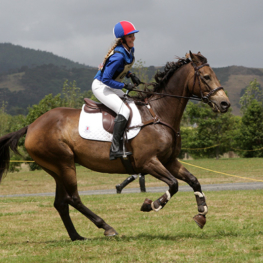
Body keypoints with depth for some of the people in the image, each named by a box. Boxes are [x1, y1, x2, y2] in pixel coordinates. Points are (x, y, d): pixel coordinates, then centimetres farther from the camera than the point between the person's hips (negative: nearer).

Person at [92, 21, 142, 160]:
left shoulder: (129, 50, 1)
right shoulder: (118, 55, -28)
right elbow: (106, 79, -28)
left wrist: (131, 75, 2)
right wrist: (125, 86, -23)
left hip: (110, 87, 10)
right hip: (100, 87, -10)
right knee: (124, 111, -25)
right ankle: (115, 149, -32)